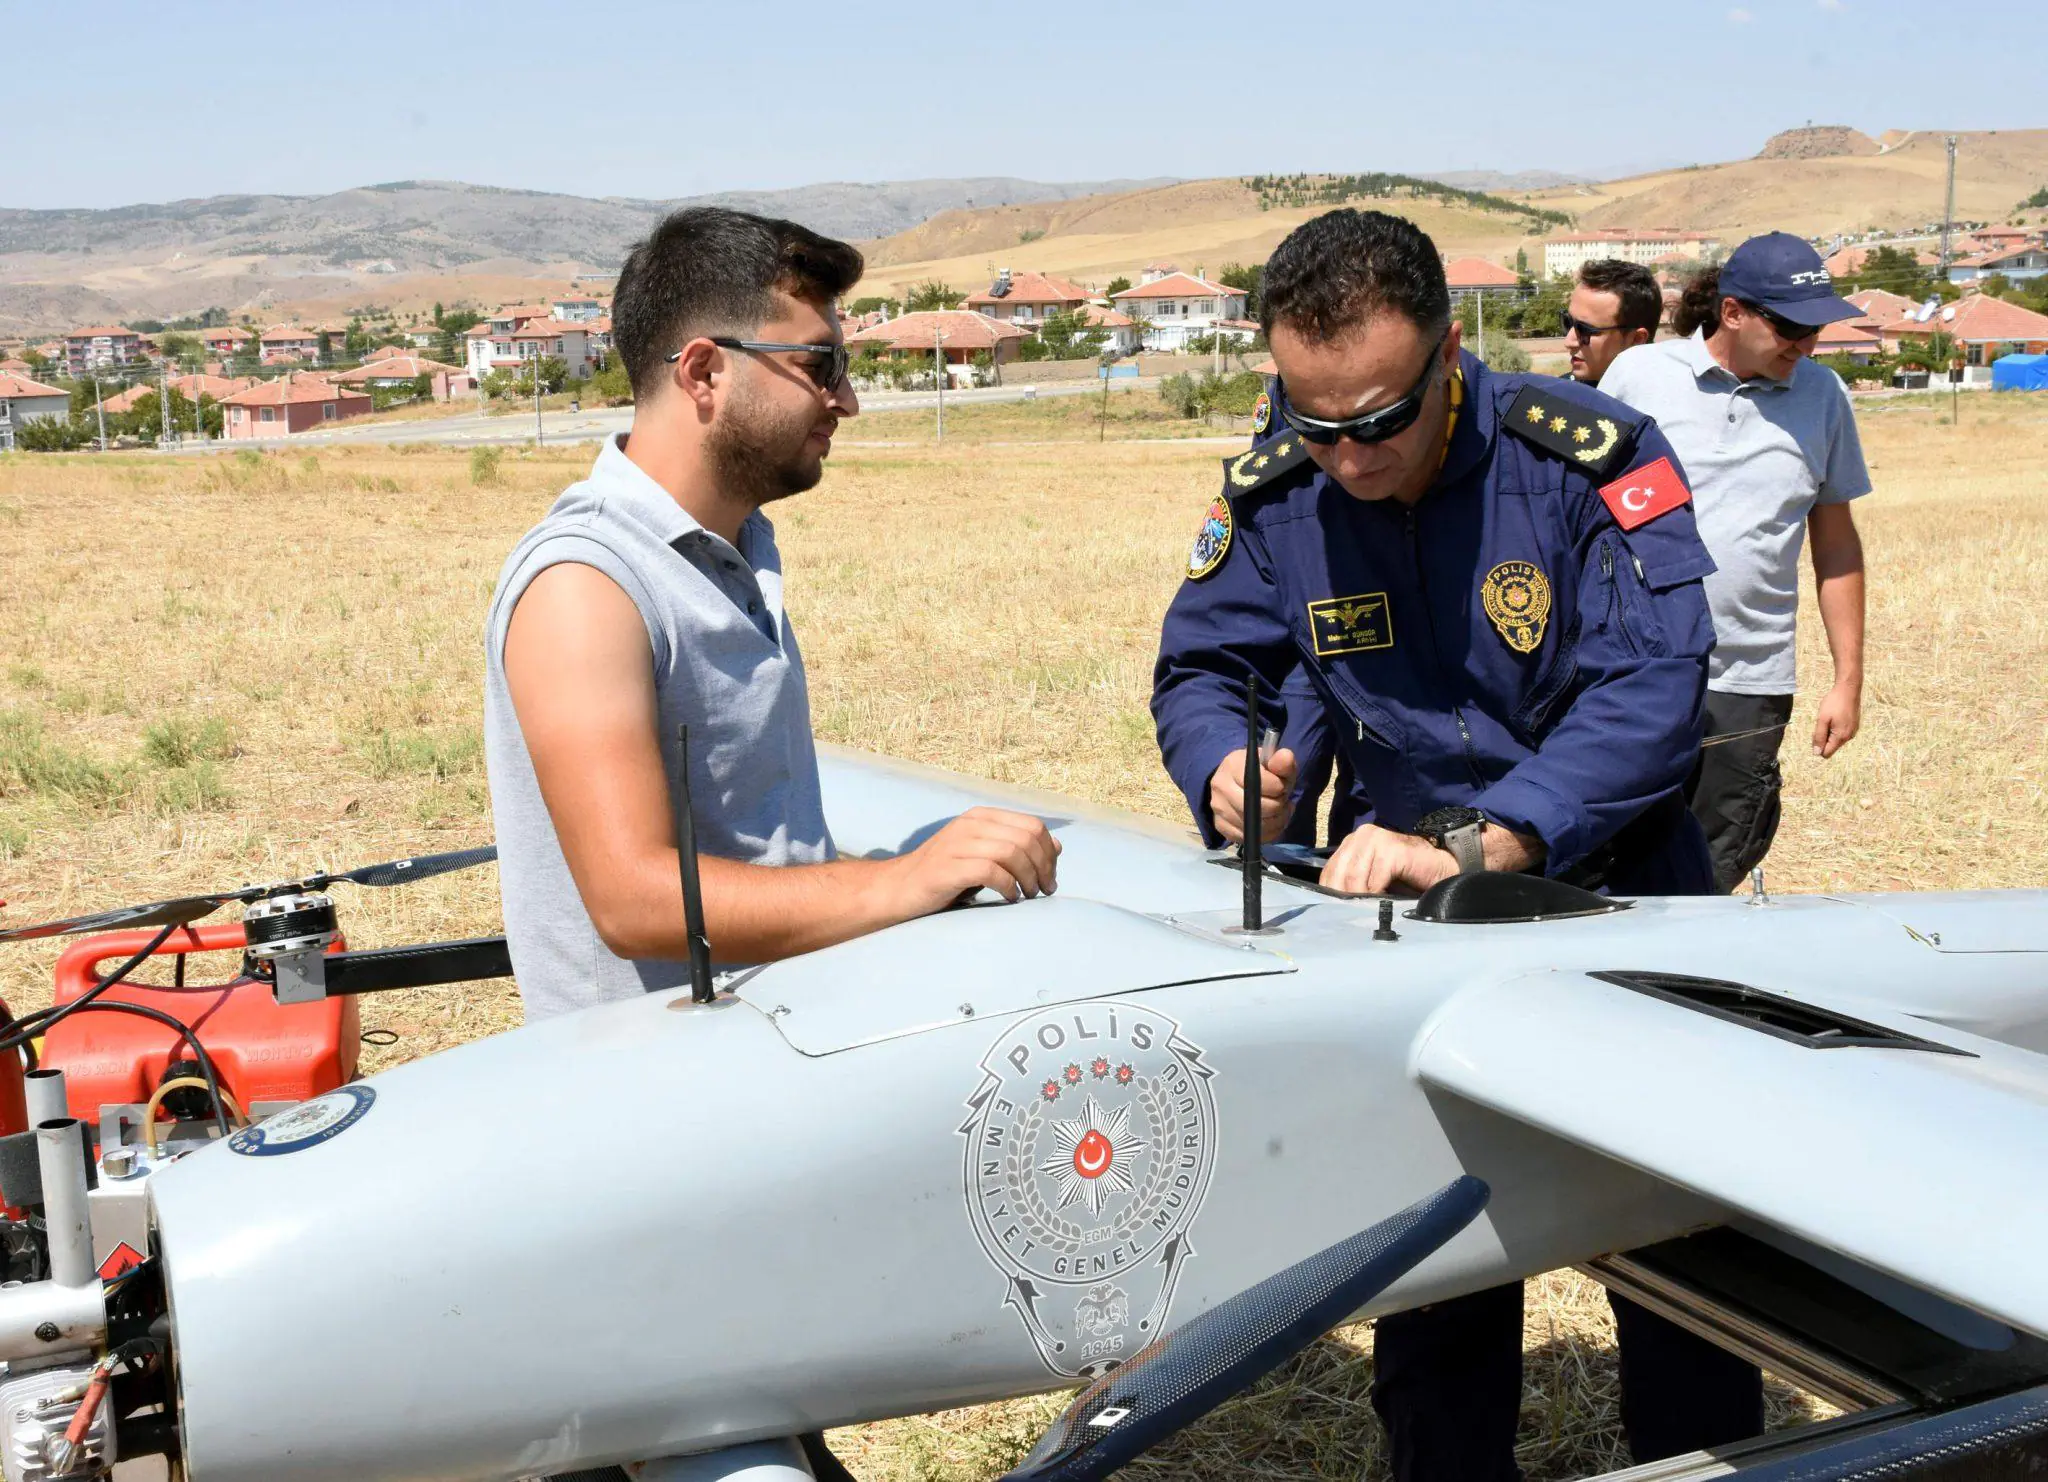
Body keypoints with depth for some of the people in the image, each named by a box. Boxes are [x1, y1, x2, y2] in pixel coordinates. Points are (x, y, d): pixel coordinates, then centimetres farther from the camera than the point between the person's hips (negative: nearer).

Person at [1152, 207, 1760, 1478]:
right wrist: (1226, 767, -24)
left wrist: (1474, 839, -39)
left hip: (1618, 890, -2)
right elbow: (1200, 667, 0)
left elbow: (1652, 693, -28)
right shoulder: (1274, 494, -9)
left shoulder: (1589, 457, -21)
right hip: (1425, 910, 2)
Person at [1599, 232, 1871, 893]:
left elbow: (1836, 541, 12)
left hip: (1750, 688, 2)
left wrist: (1848, 679, 10)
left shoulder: (1823, 396, 6)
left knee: (1708, 887, 3)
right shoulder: (1637, 373, -1)